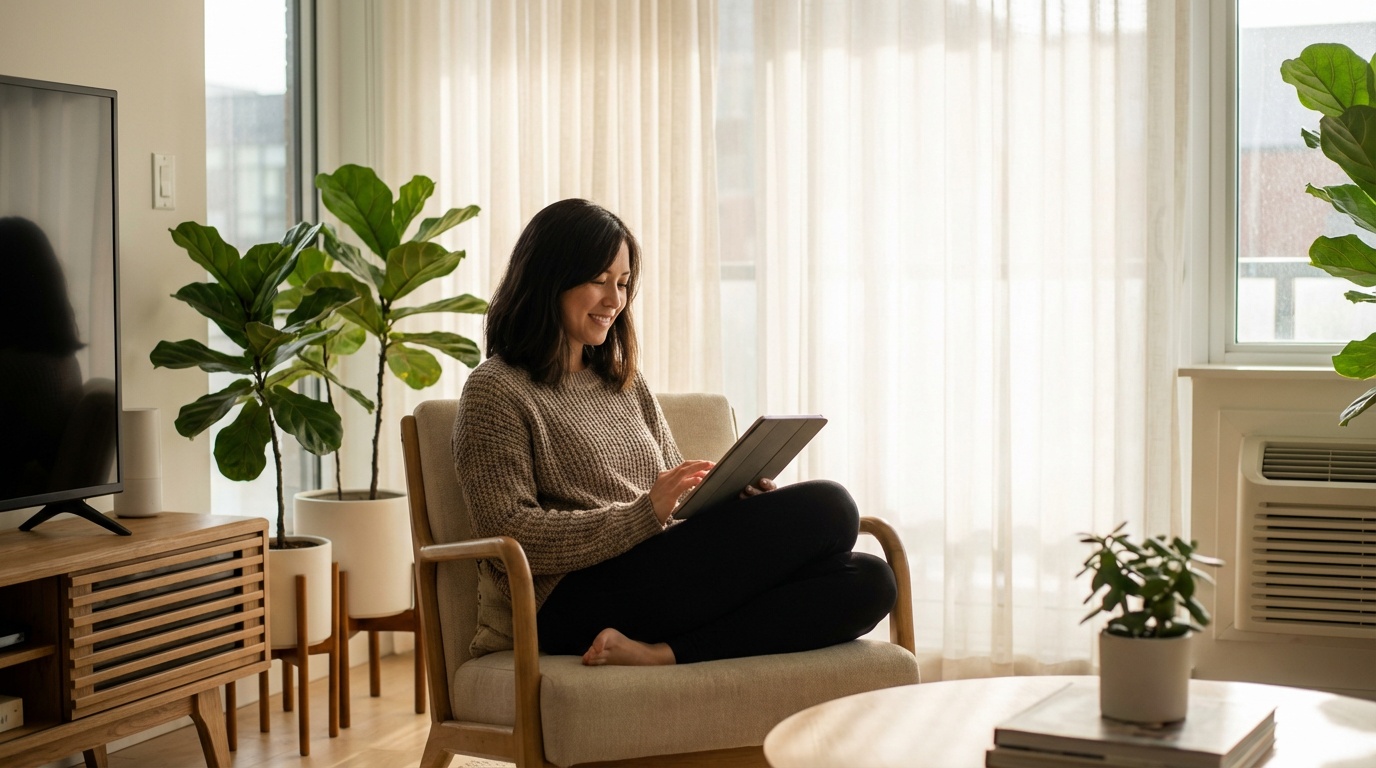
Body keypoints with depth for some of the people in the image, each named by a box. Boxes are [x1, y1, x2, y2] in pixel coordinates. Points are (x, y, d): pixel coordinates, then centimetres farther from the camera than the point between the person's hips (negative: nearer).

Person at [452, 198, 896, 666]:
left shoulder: (626, 384, 26)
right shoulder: (495, 391, 3)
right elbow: (509, 536, -8)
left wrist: (733, 493, -1)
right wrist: (644, 514, -17)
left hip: (662, 579, 8)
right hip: (576, 602, -8)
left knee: (867, 580, -18)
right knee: (827, 509, -20)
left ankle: (659, 654, -27)